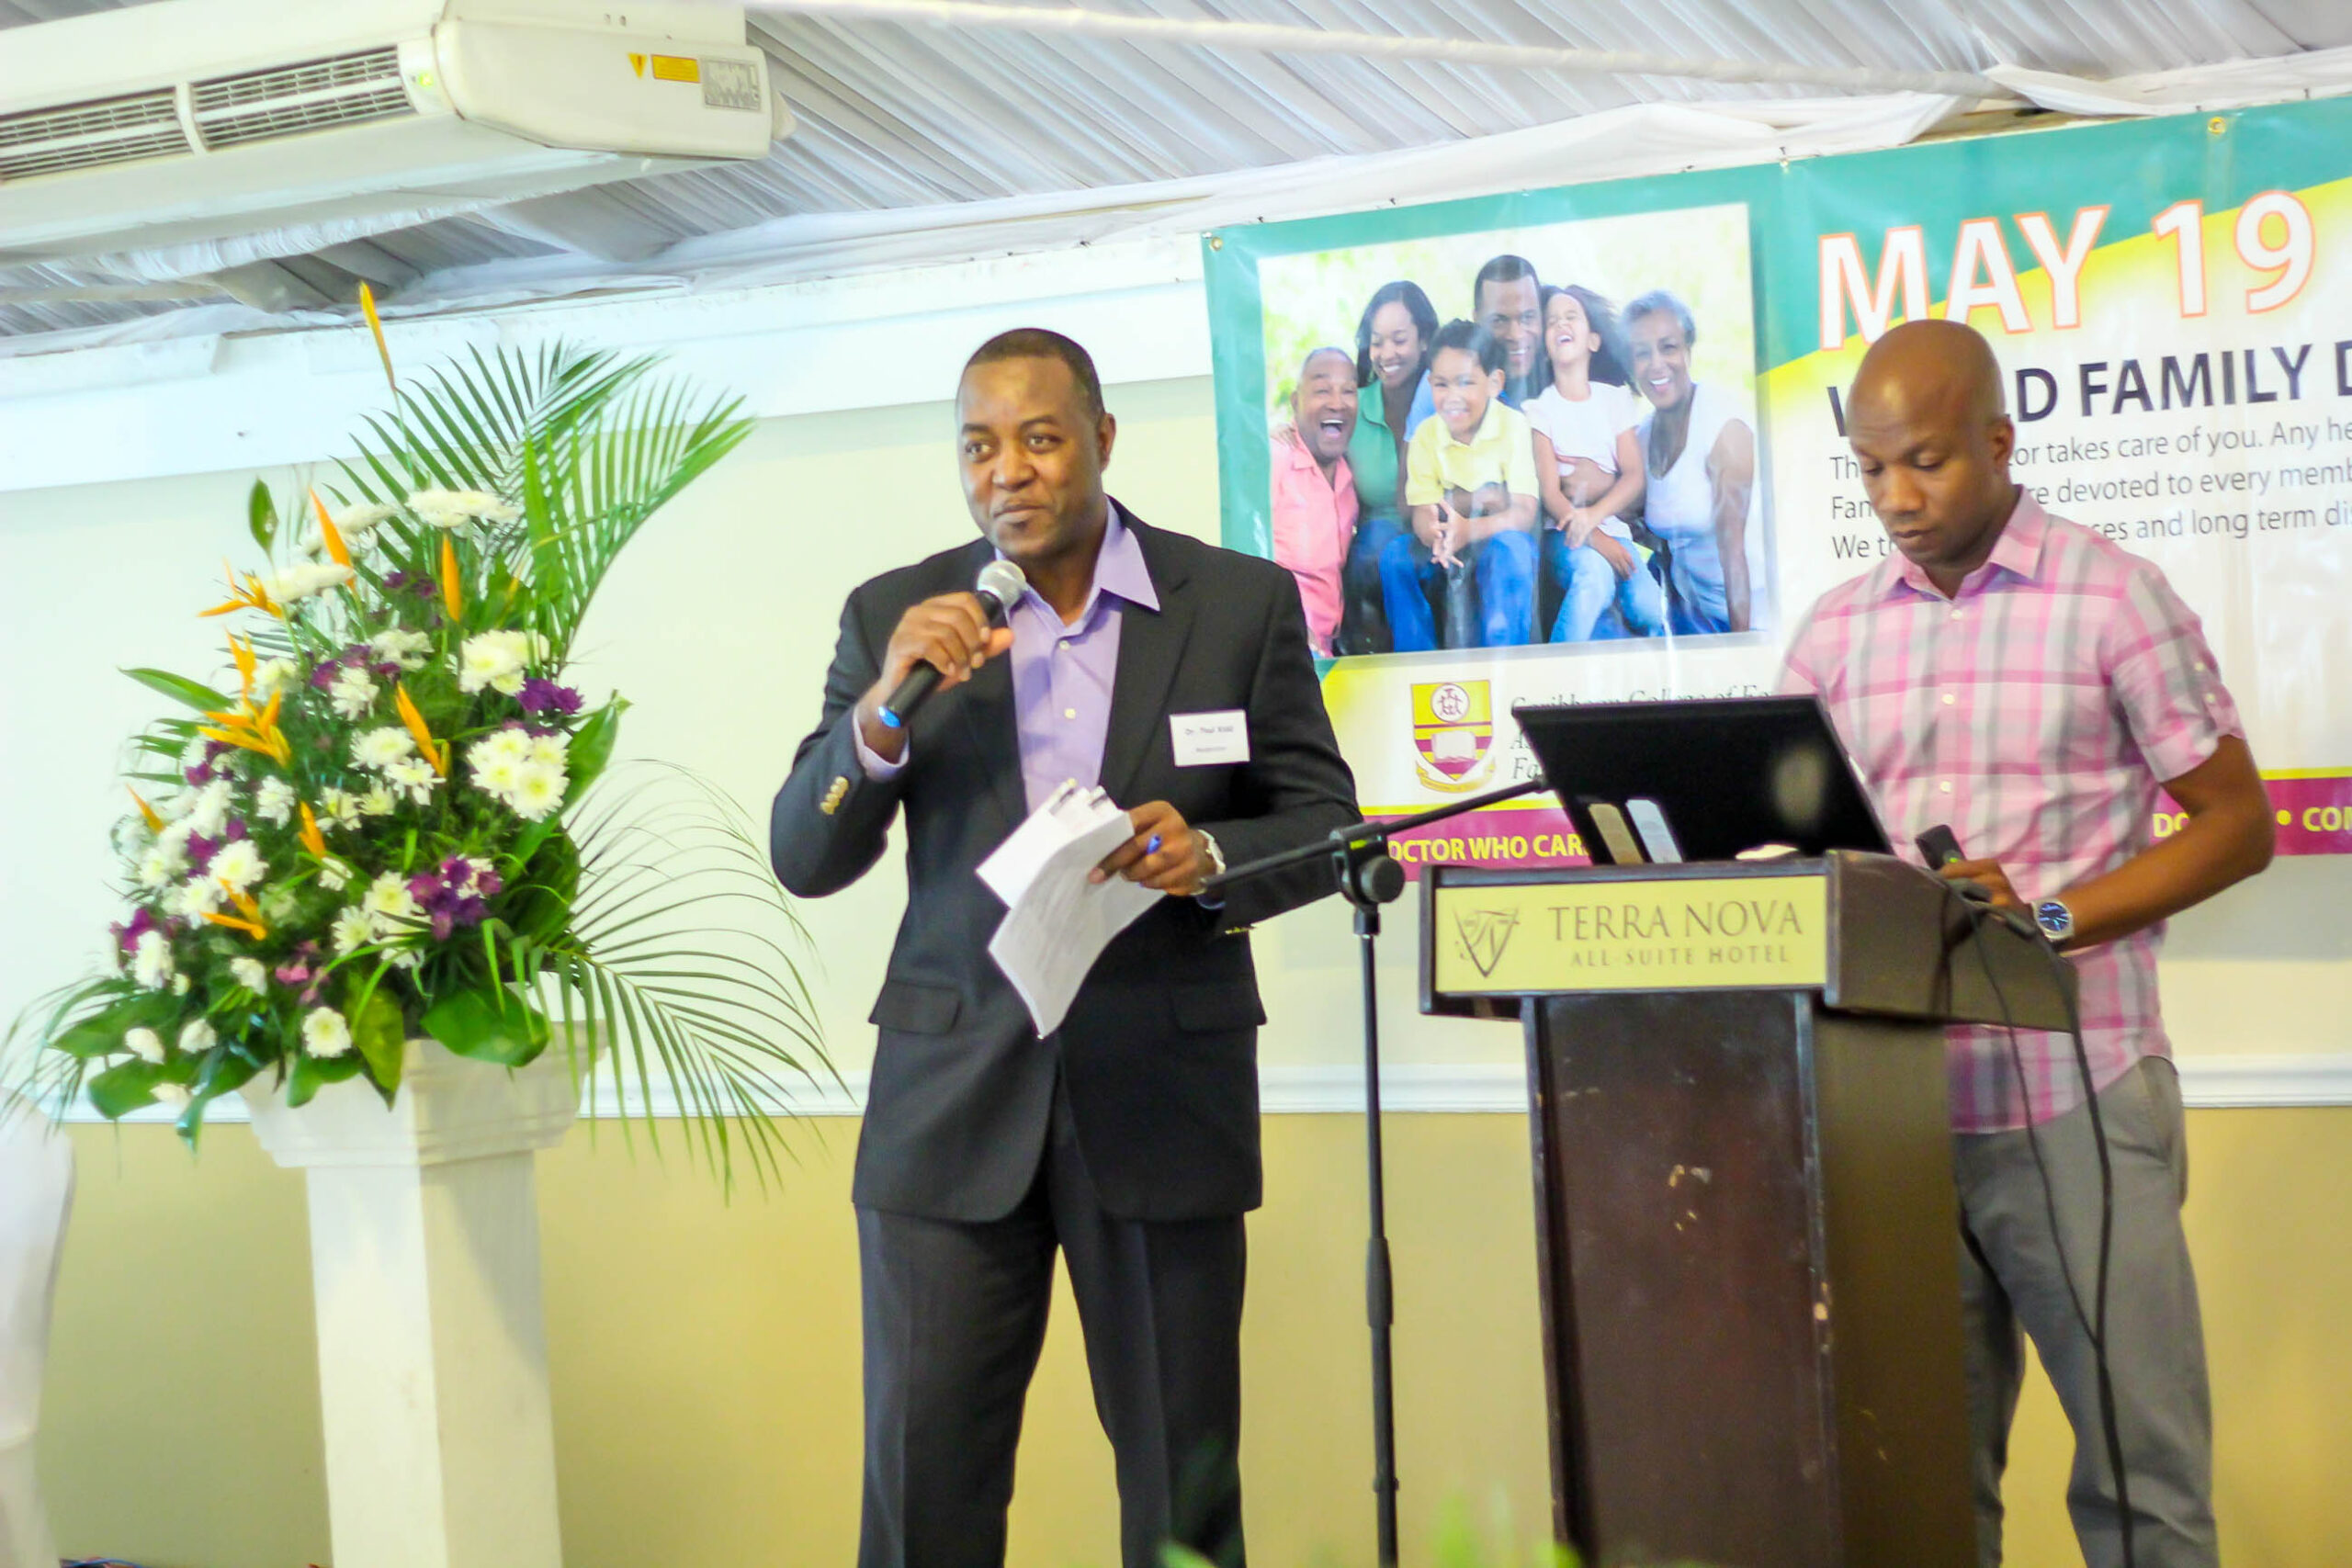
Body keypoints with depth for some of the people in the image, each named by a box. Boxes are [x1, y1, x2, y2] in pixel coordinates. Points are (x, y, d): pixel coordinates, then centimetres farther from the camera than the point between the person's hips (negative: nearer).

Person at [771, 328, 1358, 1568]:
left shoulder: (1243, 603, 1)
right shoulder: (896, 616, 4)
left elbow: (1325, 824, 3)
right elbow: (805, 861, 1)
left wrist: (1211, 856, -18)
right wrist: (884, 709, -18)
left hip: (1161, 1089, 0)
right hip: (952, 1095, 1)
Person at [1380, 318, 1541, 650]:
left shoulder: (1513, 426, -14)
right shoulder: (1425, 435, -3)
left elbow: (1524, 513, -21)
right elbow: (1423, 510, -10)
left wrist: (1469, 529, -41)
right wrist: (1434, 535, -37)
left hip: (1501, 536, -3)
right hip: (1447, 543, 4)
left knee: (1511, 548, -35)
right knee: (1395, 555, -22)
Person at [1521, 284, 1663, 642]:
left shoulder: (1615, 399, 14)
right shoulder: (1539, 407, 6)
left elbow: (1635, 476, 3)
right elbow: (1549, 491, -4)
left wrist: (1593, 515, -18)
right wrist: (1597, 542, -20)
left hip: (1611, 527, 2)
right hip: (1563, 534, -2)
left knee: (1649, 609, -26)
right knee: (1594, 573, -36)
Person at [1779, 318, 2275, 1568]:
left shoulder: (2112, 599, -1)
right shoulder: (1835, 631, 12)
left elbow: (2236, 823, 0)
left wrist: (2051, 917, -12)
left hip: (2073, 1098, -4)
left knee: (2139, 1461, -2)